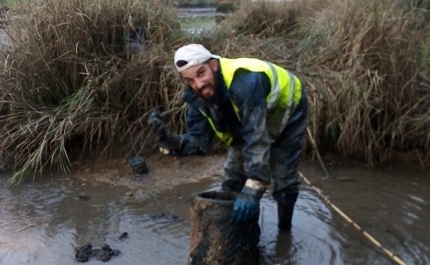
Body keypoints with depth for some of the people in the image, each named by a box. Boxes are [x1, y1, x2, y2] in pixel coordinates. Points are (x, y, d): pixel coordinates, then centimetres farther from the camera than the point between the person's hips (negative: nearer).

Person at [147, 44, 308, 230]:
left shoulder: (245, 83, -45)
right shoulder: (198, 97, -21)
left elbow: (258, 139, -47)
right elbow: (200, 140, -21)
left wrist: (252, 190, -50)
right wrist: (171, 141, -42)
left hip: (287, 110, -6)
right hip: (248, 121, 6)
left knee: (283, 177, -3)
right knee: (233, 176, 2)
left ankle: (284, 230, 20)